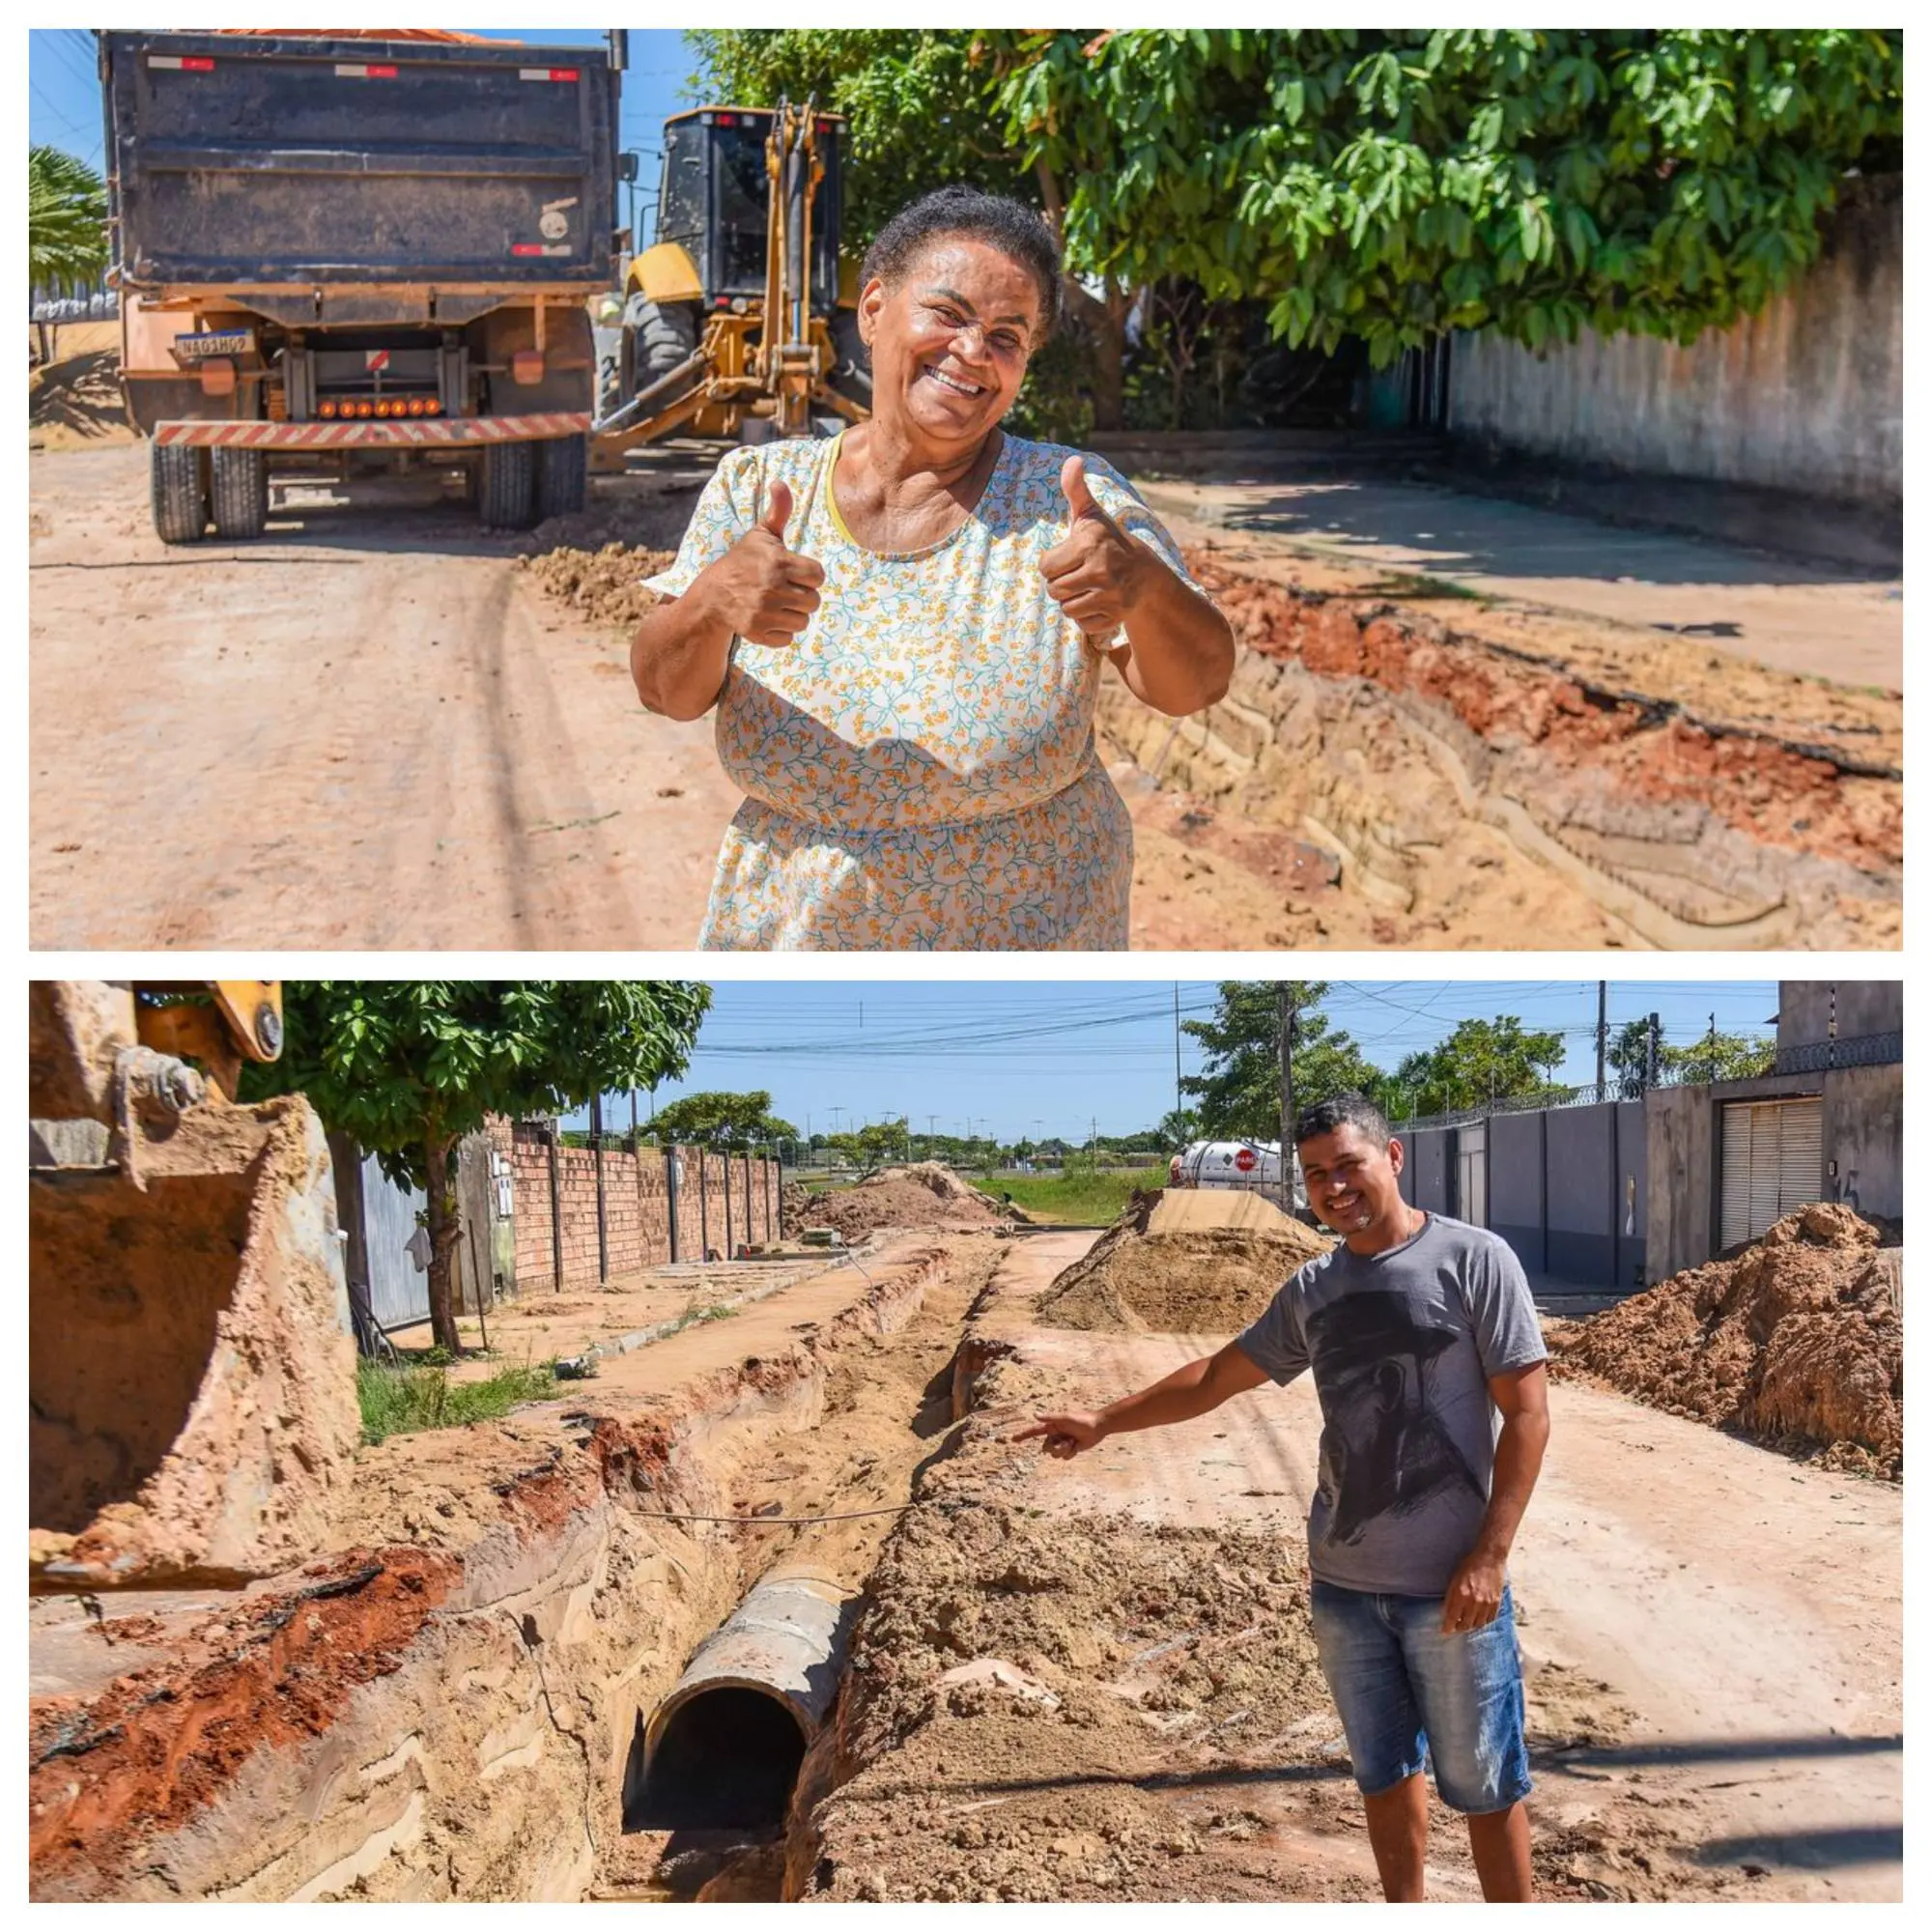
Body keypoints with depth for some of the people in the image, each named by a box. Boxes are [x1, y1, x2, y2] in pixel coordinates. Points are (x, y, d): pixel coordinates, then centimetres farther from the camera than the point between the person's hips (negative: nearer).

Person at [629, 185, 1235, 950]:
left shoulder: (1066, 499, -10)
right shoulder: (758, 486, -5)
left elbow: (1195, 685, -16)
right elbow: (666, 690, -10)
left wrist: (1145, 588, -38)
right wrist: (710, 605, -33)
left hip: (1029, 932, -1)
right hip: (791, 930, 1)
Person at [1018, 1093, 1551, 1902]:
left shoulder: (1473, 1260, -8)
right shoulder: (1311, 1290, 7)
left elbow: (1527, 1414, -9)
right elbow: (1215, 1377, 20)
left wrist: (1489, 1554, -15)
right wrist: (1105, 1419, 16)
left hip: (1449, 1587, -5)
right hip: (1342, 1585, 5)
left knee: (1483, 1784, 5)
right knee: (1384, 1772, 17)